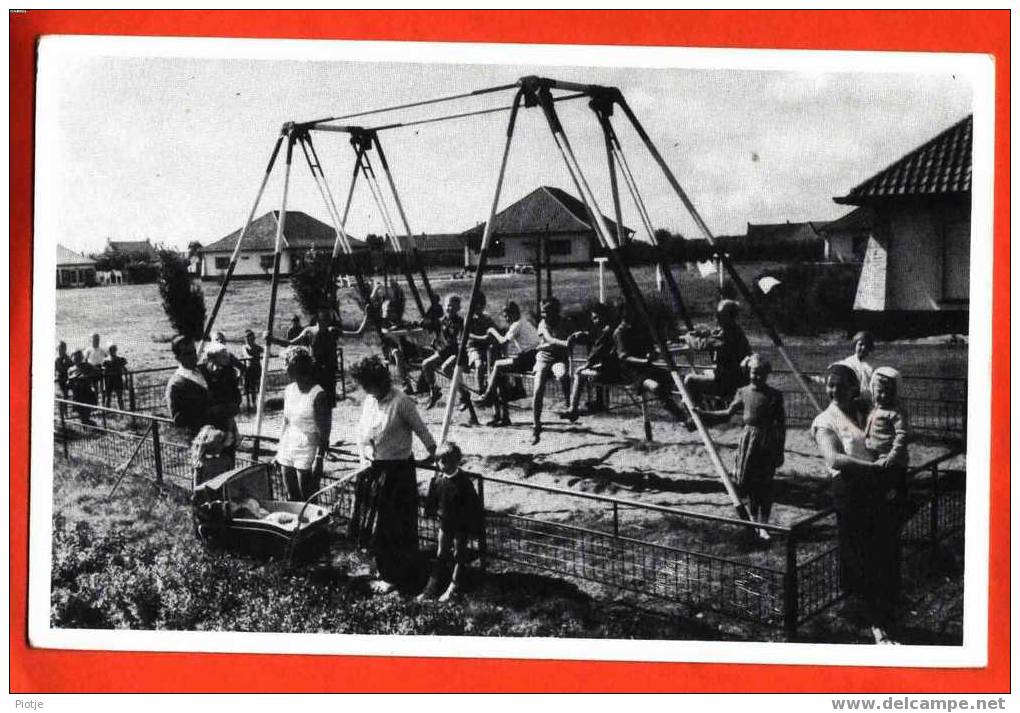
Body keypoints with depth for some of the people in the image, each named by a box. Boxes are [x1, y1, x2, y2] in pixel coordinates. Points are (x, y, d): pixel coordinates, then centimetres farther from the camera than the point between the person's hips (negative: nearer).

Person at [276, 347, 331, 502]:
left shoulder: (318, 394, -13)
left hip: (307, 453, -7)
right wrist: (279, 449, 16)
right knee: (291, 498, 13)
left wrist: (319, 459, -18)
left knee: (308, 501, -3)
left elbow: (324, 431, -14)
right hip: (287, 451, 7)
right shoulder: (289, 390, 8)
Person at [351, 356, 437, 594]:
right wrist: (365, 450, -1)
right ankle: (385, 570, 30)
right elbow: (362, 432, 13)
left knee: (394, 527, 0)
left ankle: (394, 577, 14)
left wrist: (437, 456, -6)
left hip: (397, 470, -8)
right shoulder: (369, 401, 5)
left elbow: (421, 430, -11)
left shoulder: (401, 402, -17)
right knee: (371, 523, 14)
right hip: (374, 469, 8)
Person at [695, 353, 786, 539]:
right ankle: (754, 521, 21)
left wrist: (780, 451, -1)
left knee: (765, 485, 1)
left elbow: (781, 424, 0)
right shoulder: (743, 393, 3)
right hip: (749, 439, 2)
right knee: (750, 483, 5)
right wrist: (704, 414, 11)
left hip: (768, 442, -2)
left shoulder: (775, 395, -4)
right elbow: (728, 413, 17)